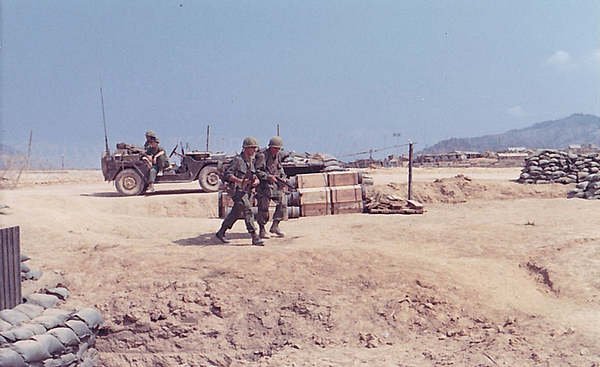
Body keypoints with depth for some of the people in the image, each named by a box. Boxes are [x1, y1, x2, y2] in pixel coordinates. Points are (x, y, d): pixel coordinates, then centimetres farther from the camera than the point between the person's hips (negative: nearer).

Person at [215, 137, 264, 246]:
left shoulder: (251, 161, 13)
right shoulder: (237, 160, -12)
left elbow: (254, 174, 21)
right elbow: (227, 174, -15)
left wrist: (256, 180, -2)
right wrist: (241, 181, -22)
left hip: (247, 191, 9)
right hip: (238, 191, -9)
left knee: (236, 213, 14)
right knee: (248, 211, -15)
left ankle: (221, 233, 28)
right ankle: (255, 238, -15)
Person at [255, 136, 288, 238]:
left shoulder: (279, 155, 8)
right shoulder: (262, 155, -13)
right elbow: (257, 171, -14)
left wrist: (282, 176, 5)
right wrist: (269, 177, -20)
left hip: (276, 184, 6)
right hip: (264, 185, -6)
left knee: (283, 204, -4)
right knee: (263, 208, -2)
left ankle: (275, 226, 7)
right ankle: (262, 230, 11)